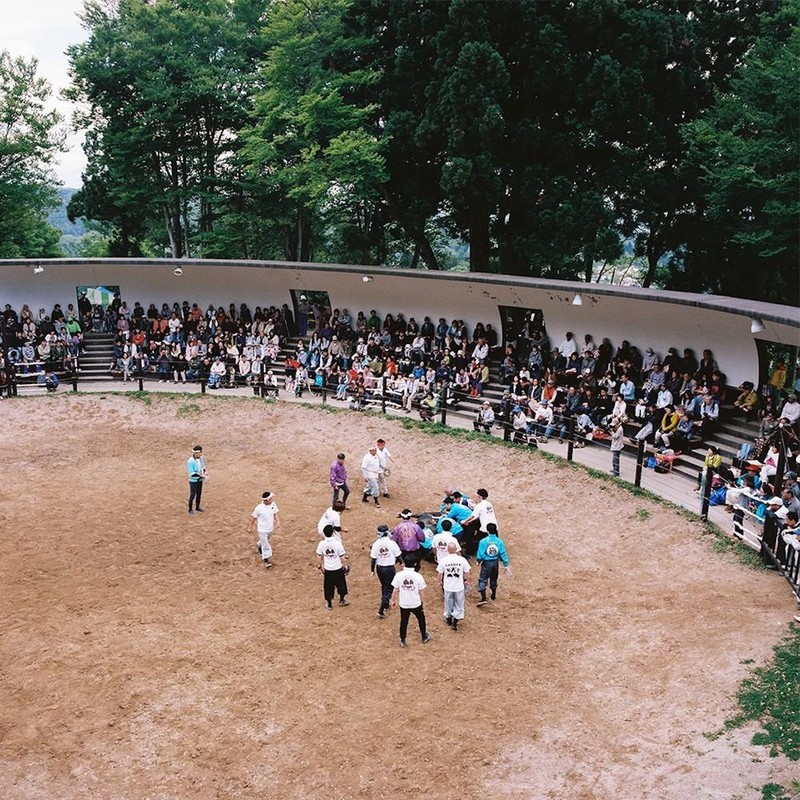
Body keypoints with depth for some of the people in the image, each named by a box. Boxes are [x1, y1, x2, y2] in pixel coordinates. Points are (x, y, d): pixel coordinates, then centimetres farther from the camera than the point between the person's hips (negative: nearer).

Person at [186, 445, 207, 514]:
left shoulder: (201, 458, -4)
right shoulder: (190, 461, -24)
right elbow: (192, 473, -23)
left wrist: (204, 472, -4)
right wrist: (201, 476, -25)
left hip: (200, 480, 7)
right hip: (193, 481, -7)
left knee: (199, 494, 18)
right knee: (192, 495, 2)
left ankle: (197, 507, 36)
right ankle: (190, 510, 18)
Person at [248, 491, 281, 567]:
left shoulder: (273, 505, -12)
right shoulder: (259, 508, -26)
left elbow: (275, 514, 4)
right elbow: (253, 517, -12)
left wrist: (278, 521, -13)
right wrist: (250, 527, -4)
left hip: (270, 529, 6)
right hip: (262, 530, -6)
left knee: (265, 541, 28)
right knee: (266, 545, -5)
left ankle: (260, 546, 60)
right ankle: (266, 560, 12)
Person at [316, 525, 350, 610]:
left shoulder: (321, 544, -12)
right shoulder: (338, 543, -19)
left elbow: (319, 557, -3)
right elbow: (343, 557, -13)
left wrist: (319, 566, 14)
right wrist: (347, 566, 2)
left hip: (327, 570, 2)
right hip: (338, 569, -2)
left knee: (328, 587, 17)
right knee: (341, 585, 22)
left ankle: (329, 604, 28)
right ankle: (342, 600, 41)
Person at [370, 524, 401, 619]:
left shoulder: (376, 544, -11)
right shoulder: (392, 543, -15)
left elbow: (373, 559, -6)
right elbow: (398, 557, -7)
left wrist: (372, 570, 8)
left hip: (380, 568, 3)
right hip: (390, 568, -3)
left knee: (384, 587, 25)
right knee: (388, 589, 4)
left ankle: (386, 605, 40)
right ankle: (381, 611, -5)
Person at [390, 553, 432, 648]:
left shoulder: (399, 575, -13)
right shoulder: (418, 576, -15)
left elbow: (395, 591, -6)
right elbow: (421, 592, -8)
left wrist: (393, 600, 10)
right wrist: (423, 603, 6)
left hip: (403, 604, 0)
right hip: (416, 604, 0)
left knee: (404, 622, 17)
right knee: (421, 619, 24)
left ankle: (402, 641, 27)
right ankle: (424, 637, 40)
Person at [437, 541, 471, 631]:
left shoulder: (443, 560, -14)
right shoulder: (462, 560, -15)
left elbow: (440, 573, -3)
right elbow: (467, 573, -4)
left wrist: (440, 582, 16)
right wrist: (467, 581, 14)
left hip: (447, 586, 1)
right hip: (459, 586, -1)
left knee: (448, 603, 21)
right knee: (459, 604, 14)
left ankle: (448, 619, 38)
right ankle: (455, 622, 13)